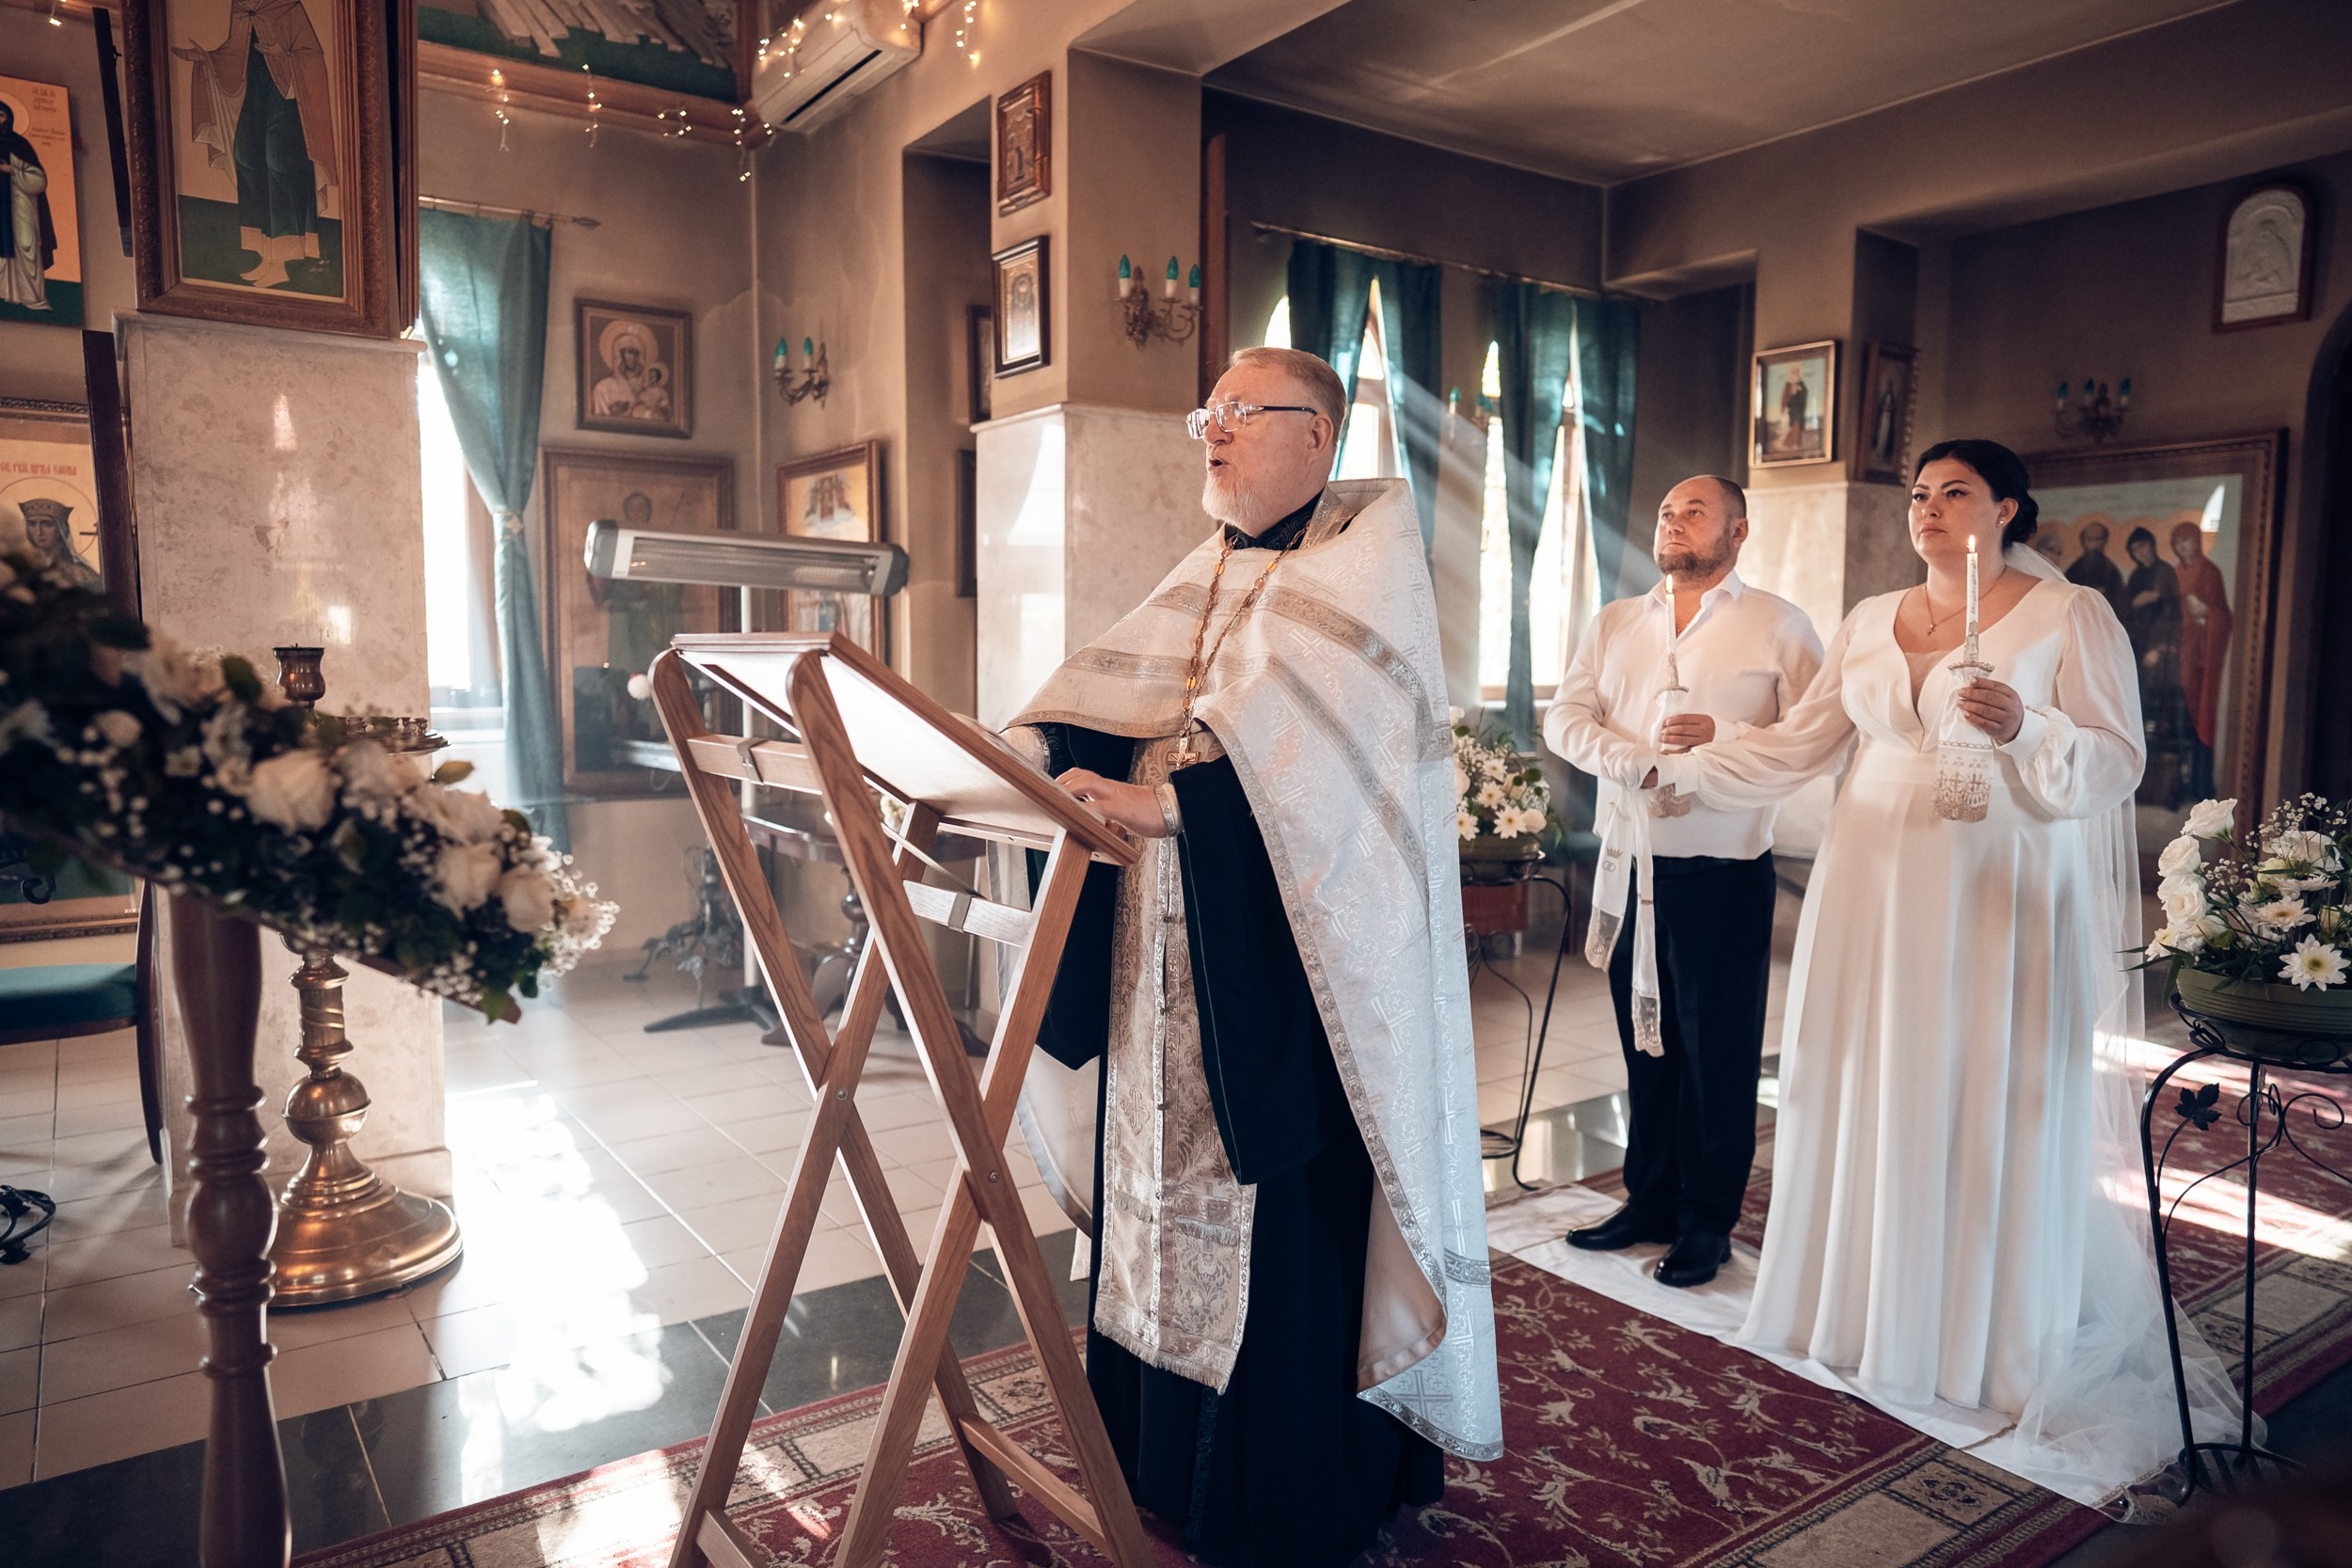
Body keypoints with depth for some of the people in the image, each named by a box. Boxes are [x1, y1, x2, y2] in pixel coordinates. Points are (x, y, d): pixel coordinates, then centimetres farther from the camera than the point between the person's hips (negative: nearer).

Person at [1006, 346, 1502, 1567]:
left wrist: (1169, 798, -31)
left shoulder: (1370, 542, -4)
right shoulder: (1209, 573, 19)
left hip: (1296, 954, -7)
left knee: (1288, 1218, -1)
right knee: (1164, 1187, 12)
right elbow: (1109, 693, 8)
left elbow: (1305, 722, -21)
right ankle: (1166, 1459, 29)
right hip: (1174, 953, 7)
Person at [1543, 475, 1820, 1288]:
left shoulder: (1777, 624, 3)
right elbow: (1564, 718, 3)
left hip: (1724, 865, -4)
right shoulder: (1614, 623, 14)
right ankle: (1649, 1200, 25)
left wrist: (1724, 739, -21)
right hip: (1628, 862, 4)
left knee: (1718, 1050, 3)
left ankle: (1708, 1222, 16)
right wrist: (1637, 757, -13)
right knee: (1646, 1040, 12)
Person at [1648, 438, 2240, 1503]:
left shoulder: (2071, 615, -1)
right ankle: (1863, 1315, 23)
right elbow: (1798, 743, 11)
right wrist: (1684, 771, 7)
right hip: (1877, 894, 4)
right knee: (1870, 1095, 7)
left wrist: (2023, 730, -24)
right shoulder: (1871, 622, 12)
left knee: (1994, 1114, 1)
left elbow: (2119, 764, -7)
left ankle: (2002, 1350, 18)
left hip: (2003, 900, -4)